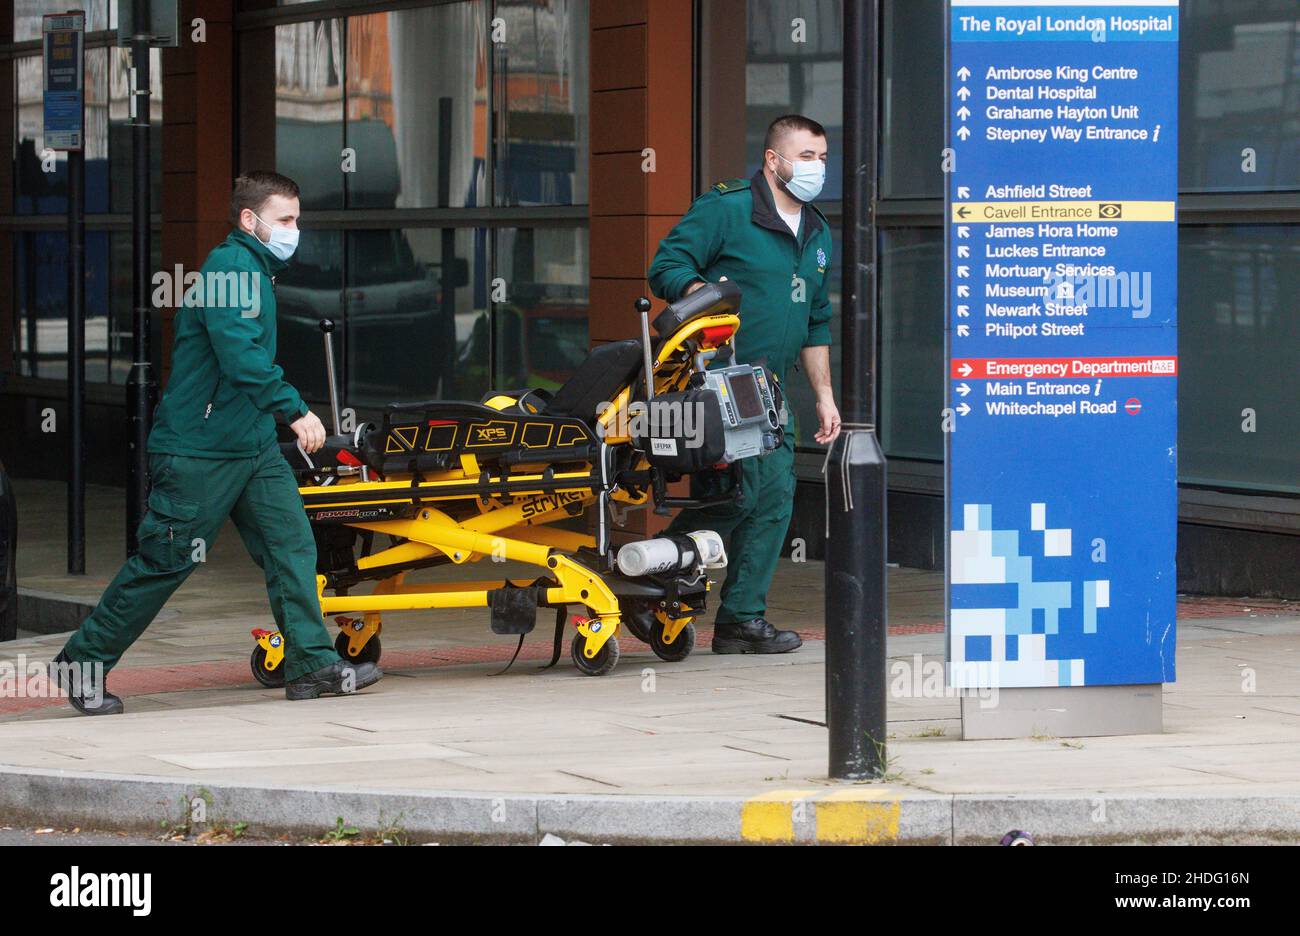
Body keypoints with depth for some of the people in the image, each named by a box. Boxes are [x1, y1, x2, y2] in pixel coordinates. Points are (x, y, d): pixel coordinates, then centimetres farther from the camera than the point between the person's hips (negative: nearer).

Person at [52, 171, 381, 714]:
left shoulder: (257, 271, 15)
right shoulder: (229, 267, -16)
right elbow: (240, 356, -27)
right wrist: (294, 410, -28)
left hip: (254, 444, 9)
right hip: (199, 450, -9)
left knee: (291, 543, -1)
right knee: (164, 562, -2)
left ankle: (313, 665, -2)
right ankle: (81, 664, 9)